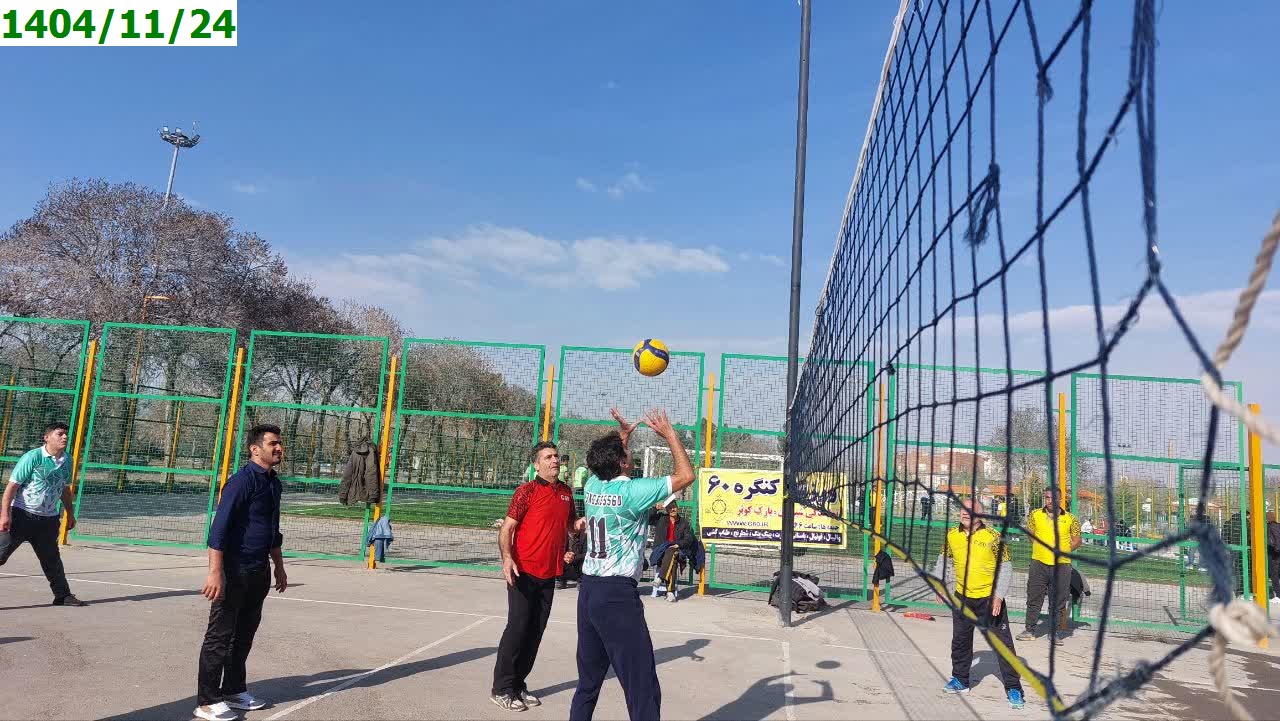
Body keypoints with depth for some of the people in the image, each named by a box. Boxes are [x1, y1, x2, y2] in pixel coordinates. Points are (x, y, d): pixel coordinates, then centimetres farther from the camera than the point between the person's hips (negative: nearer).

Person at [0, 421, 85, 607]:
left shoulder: (67, 461, 6)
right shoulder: (32, 457, -12)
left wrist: (70, 514, 21)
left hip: (48, 519, 5)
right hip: (21, 515, -5)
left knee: (52, 559, 14)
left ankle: (63, 595, 22)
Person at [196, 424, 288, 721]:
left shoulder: (273, 482, 12)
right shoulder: (241, 481, -15)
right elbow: (219, 529, -20)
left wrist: (279, 567, 25)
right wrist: (215, 572, -25)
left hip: (259, 572, 9)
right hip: (234, 571, -8)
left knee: (244, 634, 17)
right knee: (220, 636, 1)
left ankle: (234, 690, 29)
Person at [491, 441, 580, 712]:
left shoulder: (566, 492, 9)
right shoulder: (527, 490, -9)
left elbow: (572, 523, 24)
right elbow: (507, 528, -11)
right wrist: (507, 557, -26)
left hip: (550, 573, 6)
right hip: (524, 571, -6)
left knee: (536, 631, 11)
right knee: (517, 627, -3)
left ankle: (518, 685, 23)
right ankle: (501, 689, 10)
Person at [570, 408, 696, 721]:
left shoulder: (593, 485, 5)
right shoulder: (631, 491, -14)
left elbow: (608, 464, 31)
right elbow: (686, 475, -8)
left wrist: (622, 435, 31)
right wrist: (669, 434, -1)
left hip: (588, 589, 8)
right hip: (617, 594, -8)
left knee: (588, 681, 17)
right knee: (643, 688, -5)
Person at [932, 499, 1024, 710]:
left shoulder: (993, 537, -14)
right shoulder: (952, 536, -1)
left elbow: (1005, 568, -10)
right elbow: (943, 560, 13)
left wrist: (998, 596, -17)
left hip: (989, 598, -4)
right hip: (962, 597, 5)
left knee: (1003, 643, -2)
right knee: (960, 641, 15)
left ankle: (1013, 688, 9)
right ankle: (960, 680, 32)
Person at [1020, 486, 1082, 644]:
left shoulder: (1070, 518, 1)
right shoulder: (1035, 515, 3)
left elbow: (1077, 540, 8)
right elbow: (1030, 535, 14)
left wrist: (1062, 551, -3)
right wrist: (1043, 548, 4)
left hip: (1062, 565, 0)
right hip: (1039, 563, 0)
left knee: (1058, 601, 7)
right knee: (1034, 597, 5)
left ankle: (1053, 632, 20)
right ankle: (1030, 630, 15)